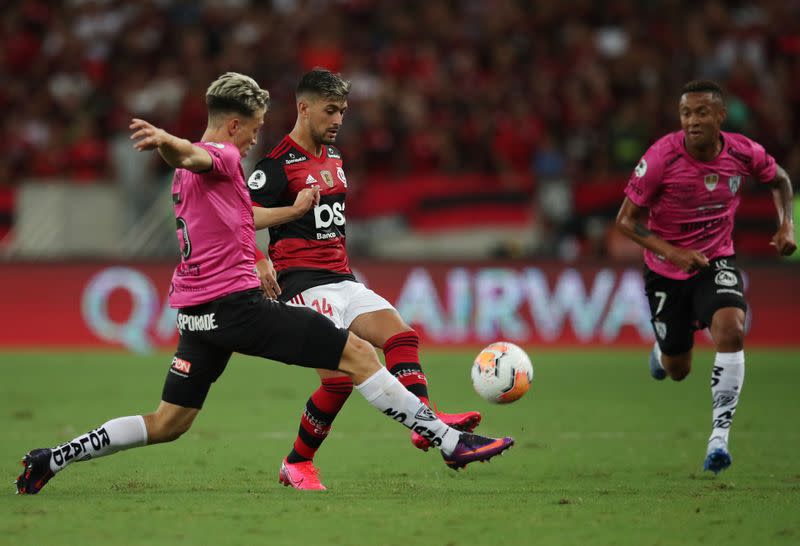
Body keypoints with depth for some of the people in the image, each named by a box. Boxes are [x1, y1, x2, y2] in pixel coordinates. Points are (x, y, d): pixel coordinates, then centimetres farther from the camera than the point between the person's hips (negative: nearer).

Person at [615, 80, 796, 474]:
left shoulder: (744, 153, -15)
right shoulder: (661, 157, -23)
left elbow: (779, 179, 10)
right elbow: (626, 220, -15)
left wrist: (786, 224, -5)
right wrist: (672, 252, -26)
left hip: (716, 261, 1)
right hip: (666, 271, -1)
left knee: (730, 329, -30)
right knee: (677, 370, 11)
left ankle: (719, 435, -21)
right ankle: (663, 348, 53)